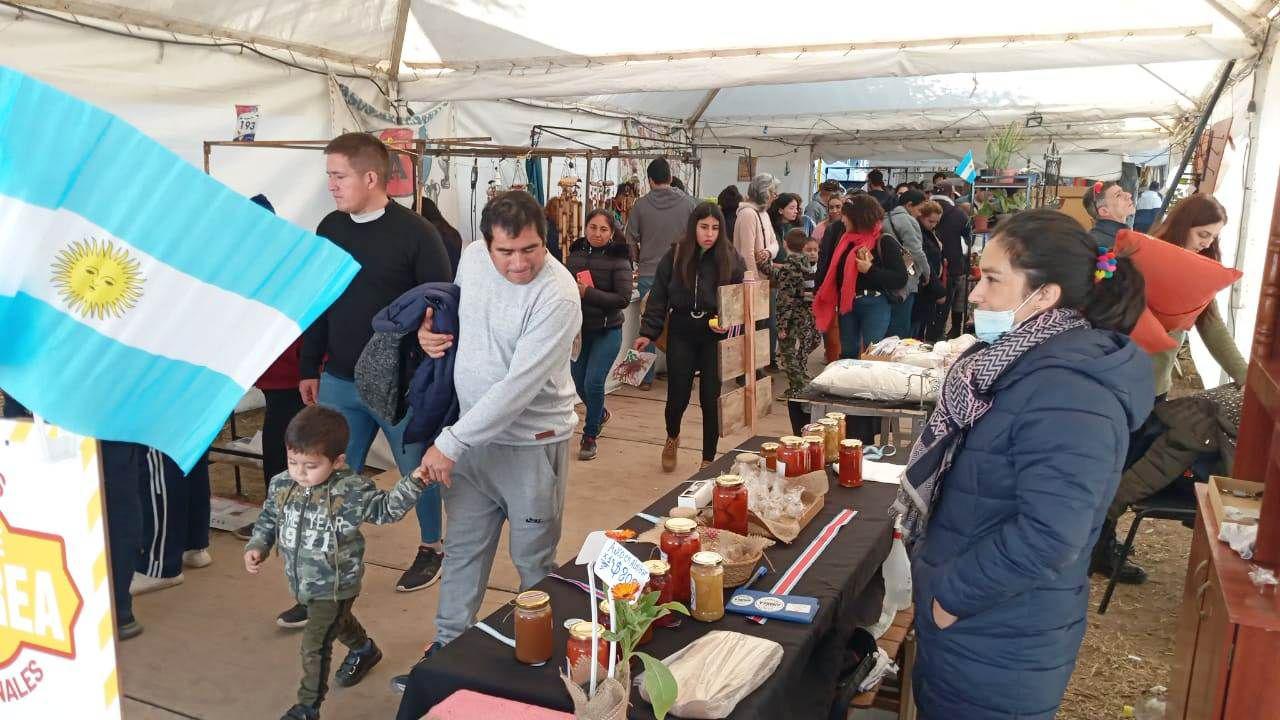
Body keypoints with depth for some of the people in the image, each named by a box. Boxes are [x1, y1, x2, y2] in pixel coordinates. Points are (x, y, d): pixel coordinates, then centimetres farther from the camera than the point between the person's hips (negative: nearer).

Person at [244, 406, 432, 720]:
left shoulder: (351, 491, -25)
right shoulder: (281, 485, -9)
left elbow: (386, 509, -18)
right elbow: (268, 519, 8)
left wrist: (415, 482, -31)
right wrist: (257, 547, -6)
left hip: (336, 586, -6)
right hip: (302, 583, 7)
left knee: (314, 646, -3)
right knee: (337, 622, 31)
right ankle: (364, 649, 62)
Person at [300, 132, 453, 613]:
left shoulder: (415, 232, -12)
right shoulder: (329, 228, 5)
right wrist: (309, 369, 12)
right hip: (339, 382, 5)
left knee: (419, 471, 14)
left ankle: (431, 547, 37)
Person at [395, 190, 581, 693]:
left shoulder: (557, 296, -24)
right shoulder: (472, 258, -3)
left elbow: (519, 386, -27)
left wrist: (450, 442, -24)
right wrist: (431, 331, -6)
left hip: (531, 442, -6)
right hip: (472, 432, 6)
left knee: (533, 559, 10)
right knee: (462, 547, 17)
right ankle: (448, 644, 35)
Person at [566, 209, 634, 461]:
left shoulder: (618, 260, -12)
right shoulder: (576, 254, 0)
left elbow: (623, 299, -17)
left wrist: (587, 293, -22)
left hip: (607, 331, -5)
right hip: (579, 328, 5)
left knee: (593, 382, -8)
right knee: (578, 380, 15)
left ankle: (590, 436, 14)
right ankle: (600, 413, 46)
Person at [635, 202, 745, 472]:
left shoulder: (731, 259, -6)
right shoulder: (675, 256, -5)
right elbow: (659, 298, -1)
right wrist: (648, 333, -6)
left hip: (715, 337, 0)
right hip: (681, 335, 0)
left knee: (711, 399, 3)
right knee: (678, 396, 4)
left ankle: (708, 460, 22)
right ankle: (672, 437, 39)